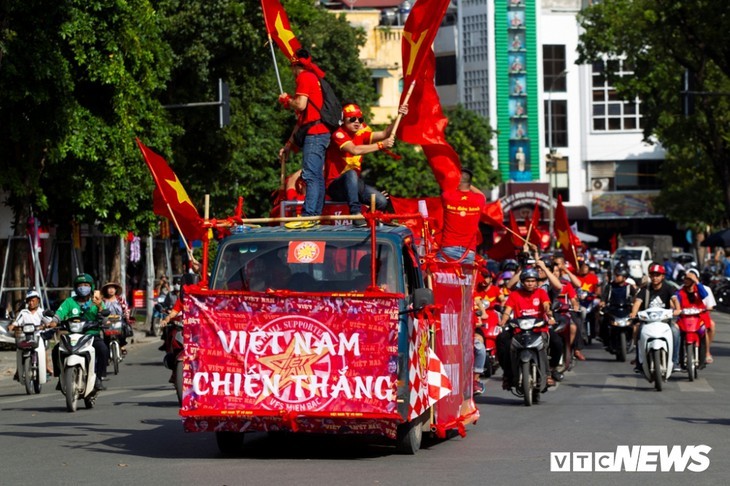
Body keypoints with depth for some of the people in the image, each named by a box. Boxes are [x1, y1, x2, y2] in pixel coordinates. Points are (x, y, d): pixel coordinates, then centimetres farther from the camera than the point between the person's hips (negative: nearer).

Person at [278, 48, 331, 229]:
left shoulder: (304, 78, -4)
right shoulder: (313, 78, 25)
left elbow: (300, 105, -19)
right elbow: (302, 117, 27)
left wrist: (286, 100, 3)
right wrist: (289, 144, 28)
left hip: (314, 133, -10)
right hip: (319, 132, 10)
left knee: (311, 175, -17)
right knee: (317, 176, 9)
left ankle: (308, 217, -25)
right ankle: (315, 215, 9)